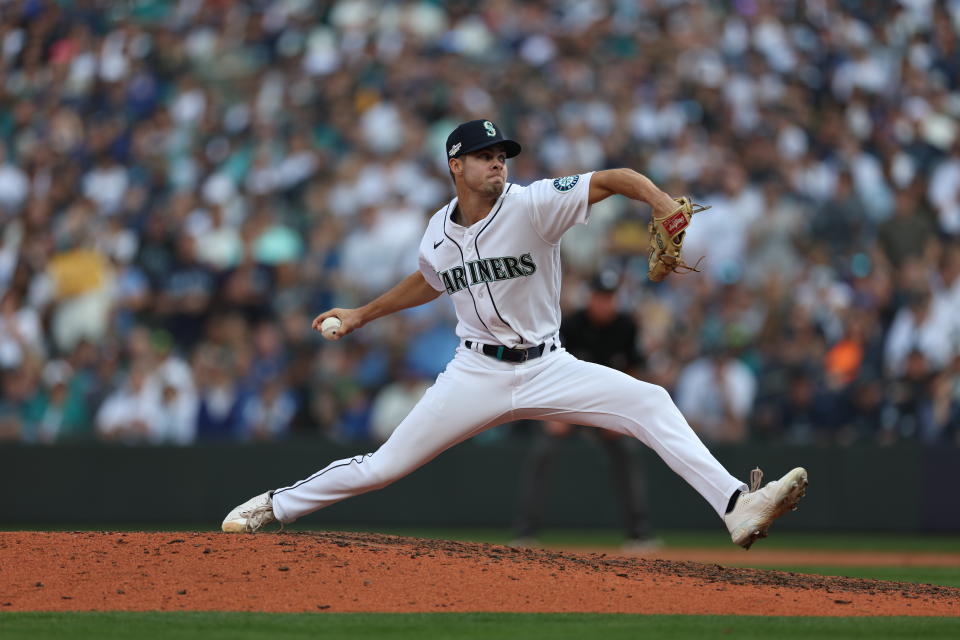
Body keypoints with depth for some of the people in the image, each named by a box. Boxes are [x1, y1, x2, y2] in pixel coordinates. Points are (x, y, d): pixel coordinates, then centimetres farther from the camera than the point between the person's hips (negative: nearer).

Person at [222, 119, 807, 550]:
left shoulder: (533, 206, -13)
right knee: (384, 466, -1)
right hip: (477, 374, 2)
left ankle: (736, 507, -28)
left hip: (547, 369, -2)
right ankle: (273, 507, 18)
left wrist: (664, 205, -39)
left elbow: (615, 179, -21)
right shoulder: (439, 233, 0)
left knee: (649, 403, -23)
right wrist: (362, 315, 26)